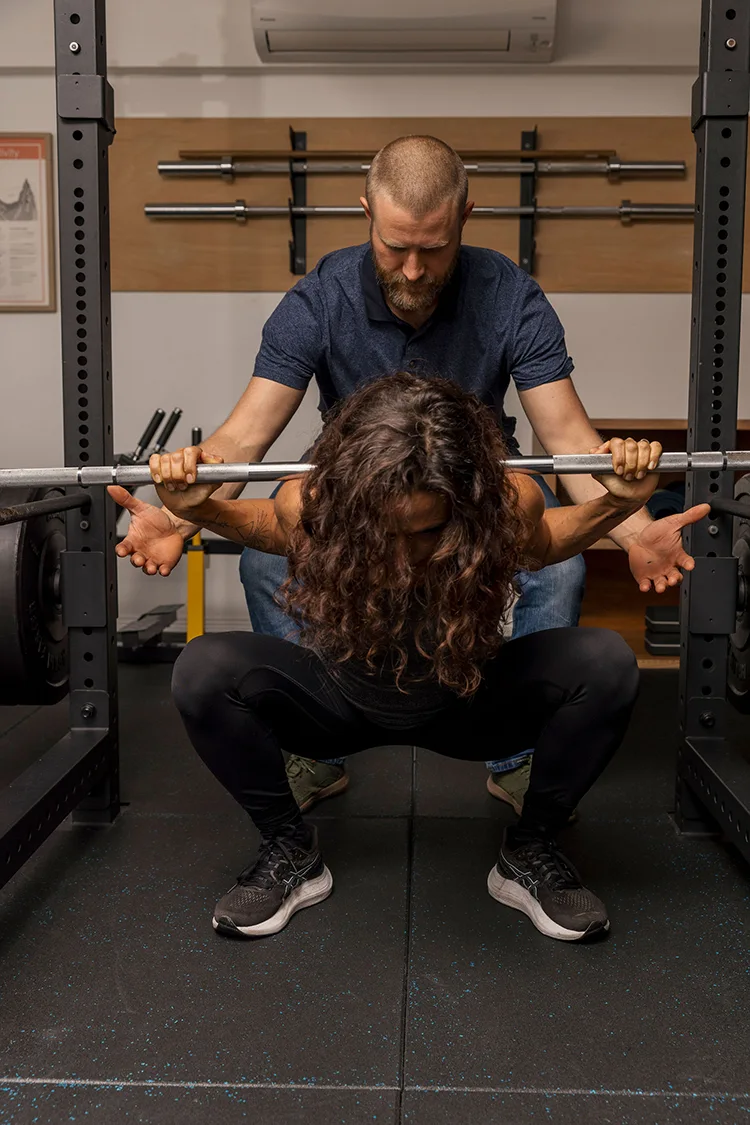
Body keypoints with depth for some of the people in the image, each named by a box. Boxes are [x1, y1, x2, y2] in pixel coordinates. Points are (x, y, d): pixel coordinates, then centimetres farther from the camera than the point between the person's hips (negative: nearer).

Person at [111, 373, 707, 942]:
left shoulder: (509, 501, -32)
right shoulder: (309, 504, -32)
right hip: (342, 701, 0)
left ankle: (530, 852, -1)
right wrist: (199, 509, -22)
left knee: (608, 665, -26)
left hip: (466, 705, 1)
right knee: (204, 670, -27)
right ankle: (290, 851, -2)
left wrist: (618, 502, -20)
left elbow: (542, 541, -5)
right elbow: (261, 522, -4)